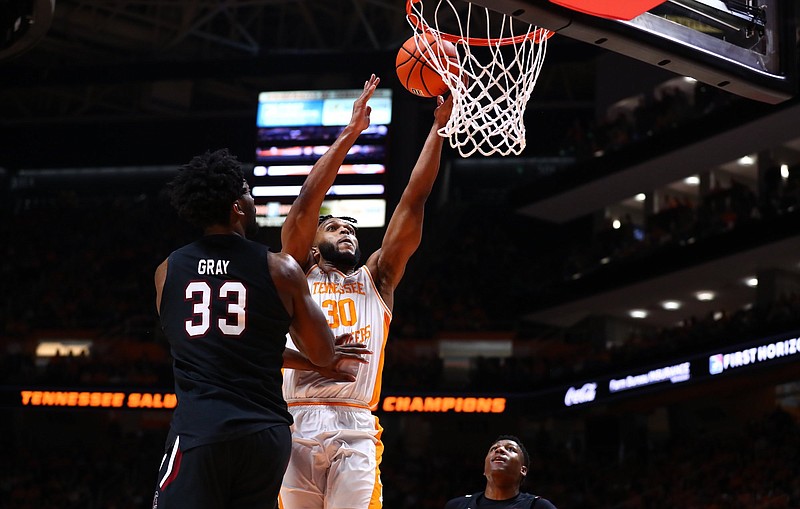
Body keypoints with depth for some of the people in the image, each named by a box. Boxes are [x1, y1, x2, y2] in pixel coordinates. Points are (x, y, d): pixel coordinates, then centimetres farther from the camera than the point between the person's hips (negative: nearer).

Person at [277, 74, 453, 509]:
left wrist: (439, 126, 9)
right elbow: (307, 202, 4)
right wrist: (350, 133, 0)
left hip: (356, 429, 1)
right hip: (297, 424, -1)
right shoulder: (297, 274, 16)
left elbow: (412, 203, 14)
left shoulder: (375, 279, 21)